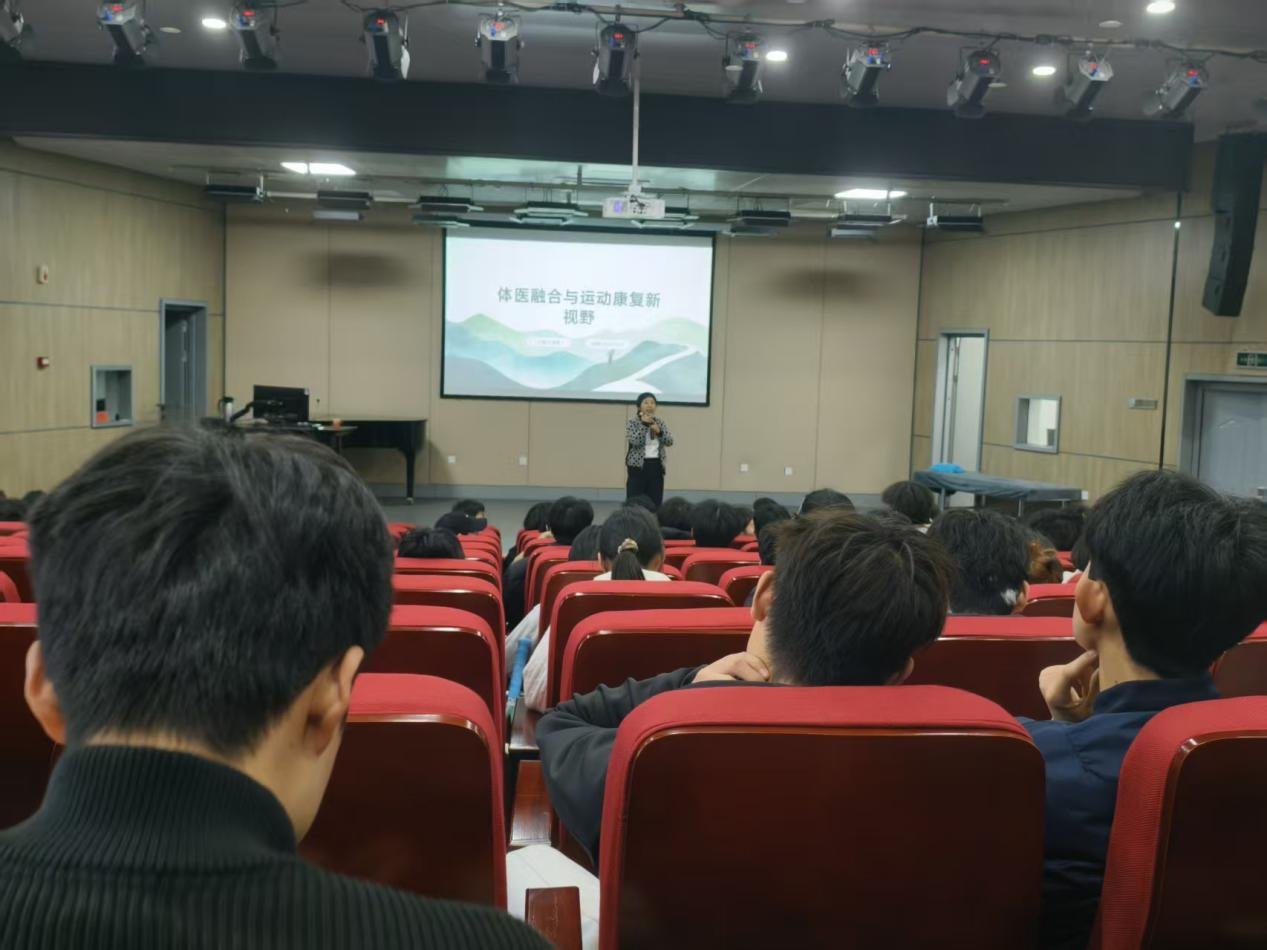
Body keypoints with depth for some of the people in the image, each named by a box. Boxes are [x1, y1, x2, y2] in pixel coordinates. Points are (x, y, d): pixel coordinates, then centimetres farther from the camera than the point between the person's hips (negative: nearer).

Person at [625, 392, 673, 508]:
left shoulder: (660, 422, 9)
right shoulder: (632, 422, -4)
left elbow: (669, 441, 0)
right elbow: (635, 441, -19)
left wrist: (659, 431, -15)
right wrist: (644, 424, -19)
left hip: (656, 466, 4)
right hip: (638, 466, -4)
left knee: (655, 503, 4)